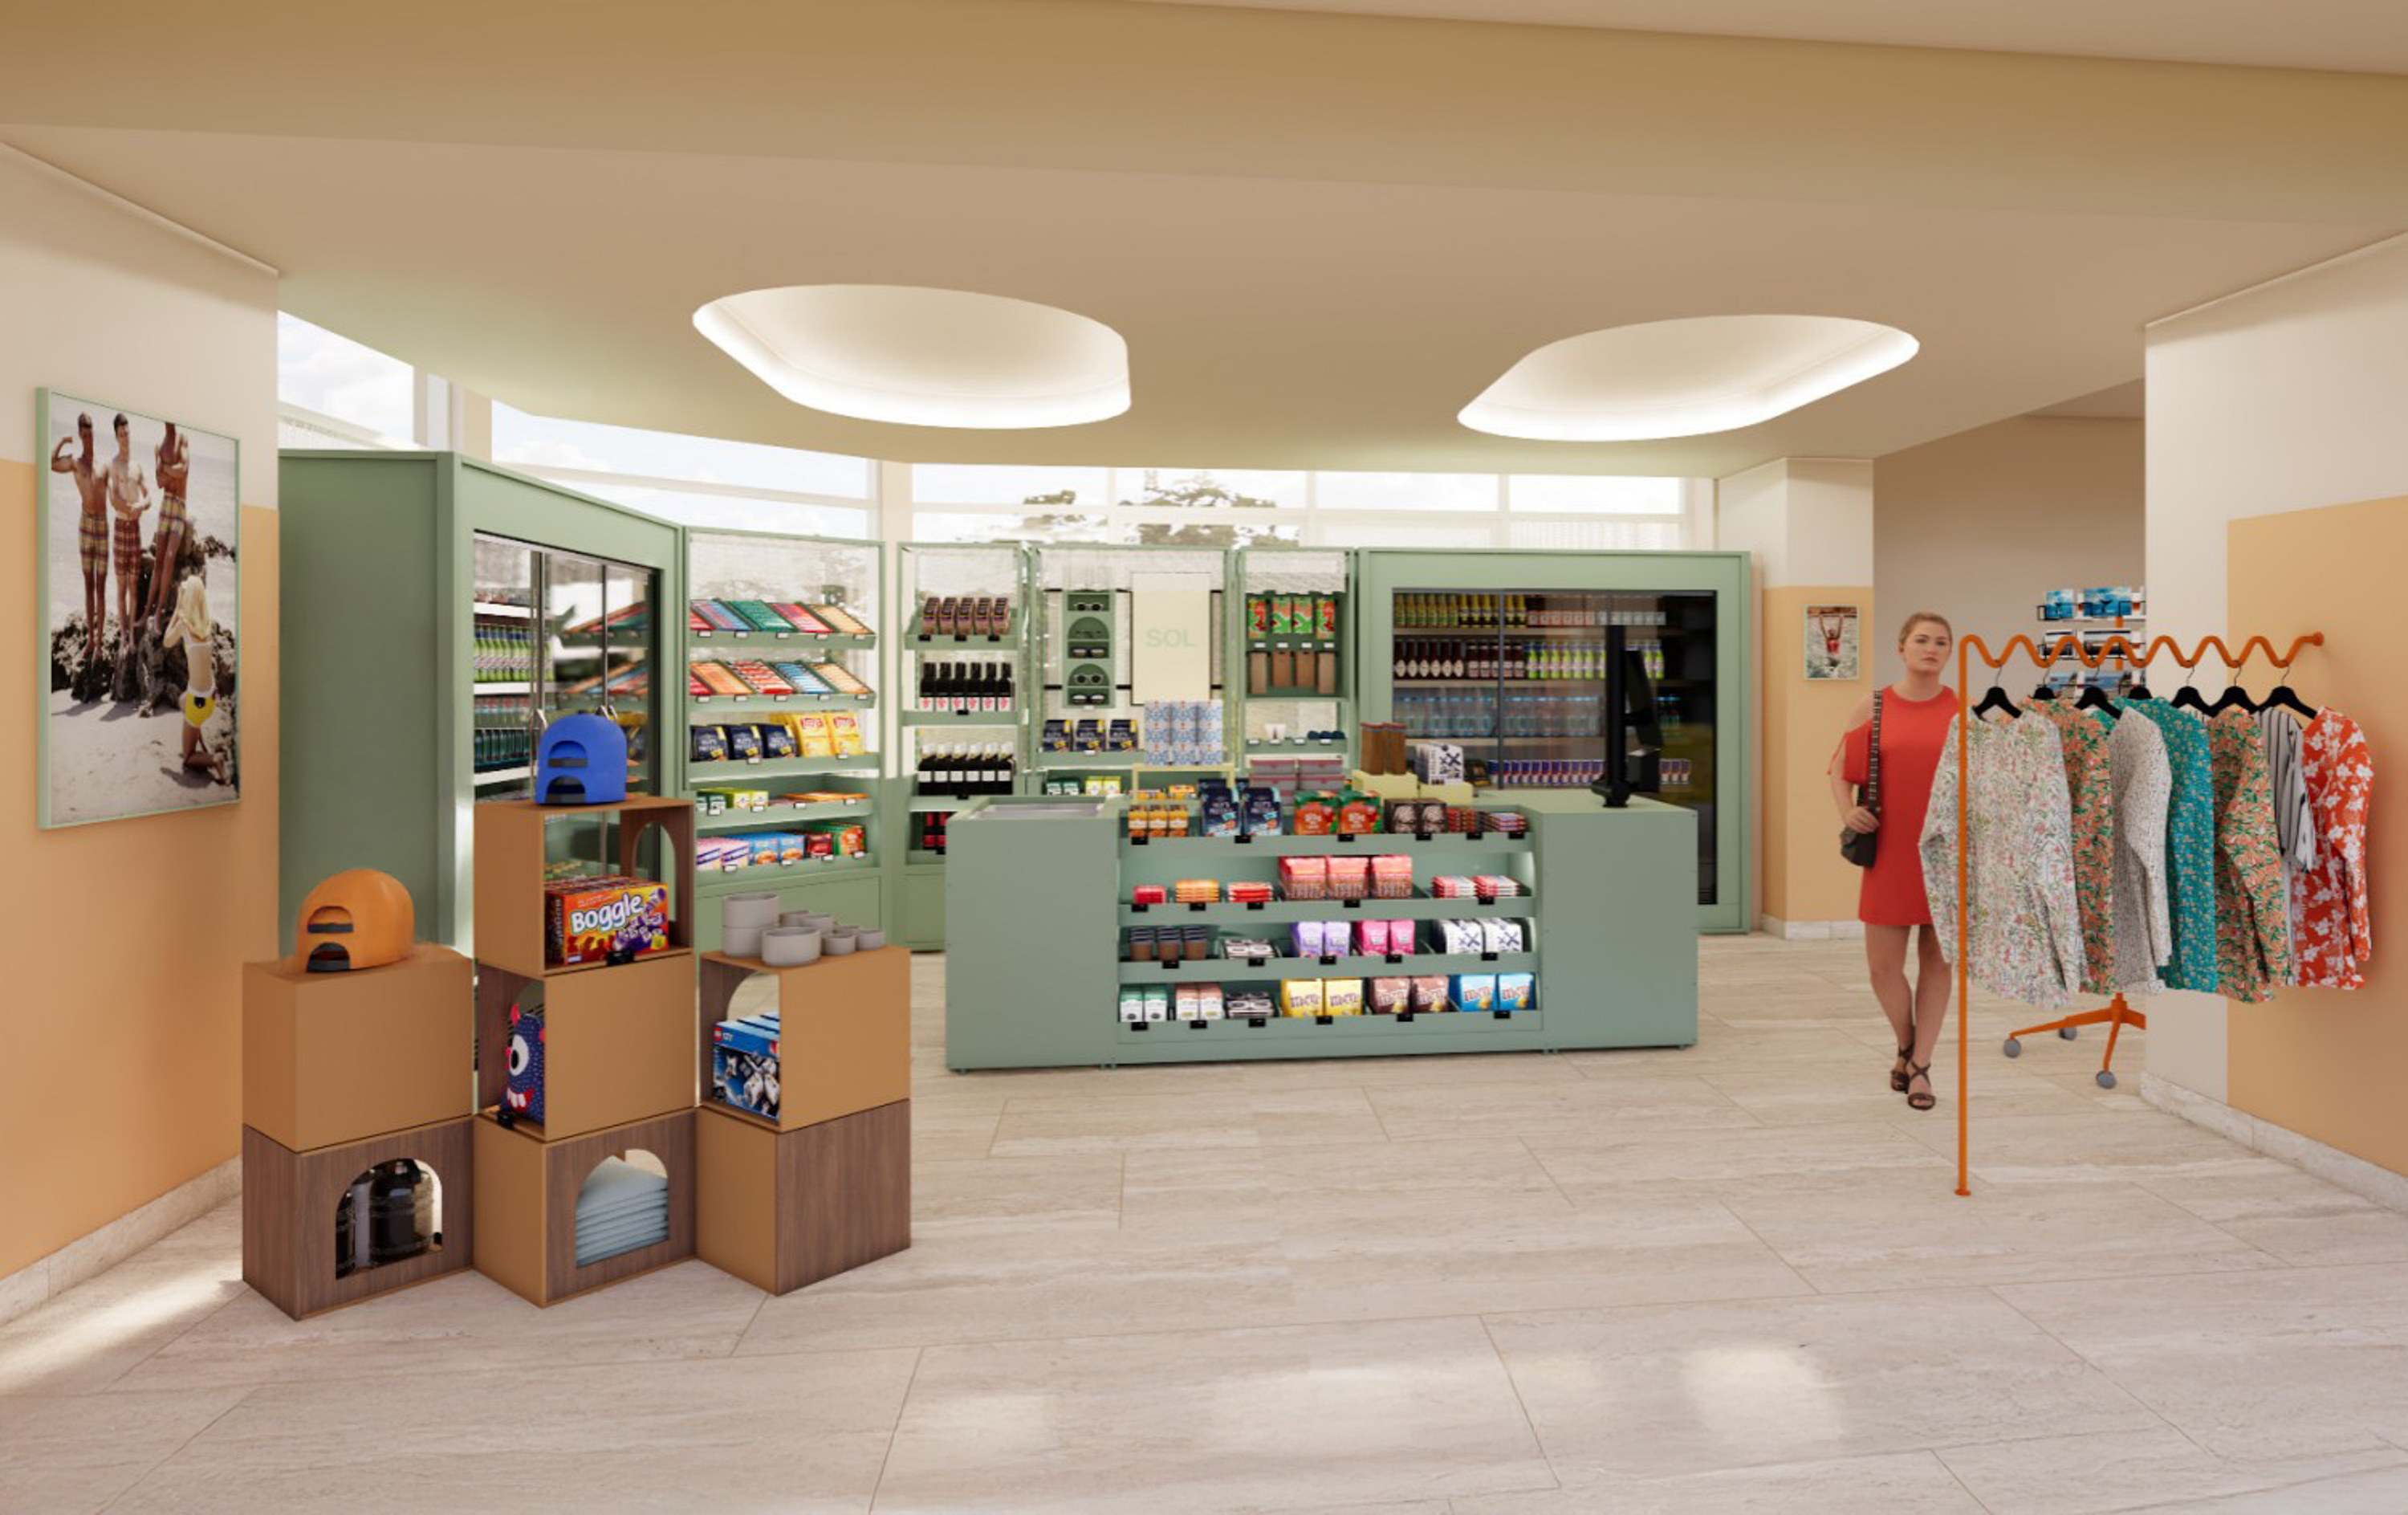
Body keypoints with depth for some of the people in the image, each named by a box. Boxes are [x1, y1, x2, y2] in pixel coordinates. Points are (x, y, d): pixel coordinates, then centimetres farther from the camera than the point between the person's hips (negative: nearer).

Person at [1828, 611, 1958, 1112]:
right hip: (1889, 851, 0)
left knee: (1937, 960, 7)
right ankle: (1906, 1045, 29)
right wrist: (1847, 810, -9)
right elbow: (1840, 770, 9)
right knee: (1883, 964, 1)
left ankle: (1920, 1066, 20)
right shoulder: (1872, 708, 3)